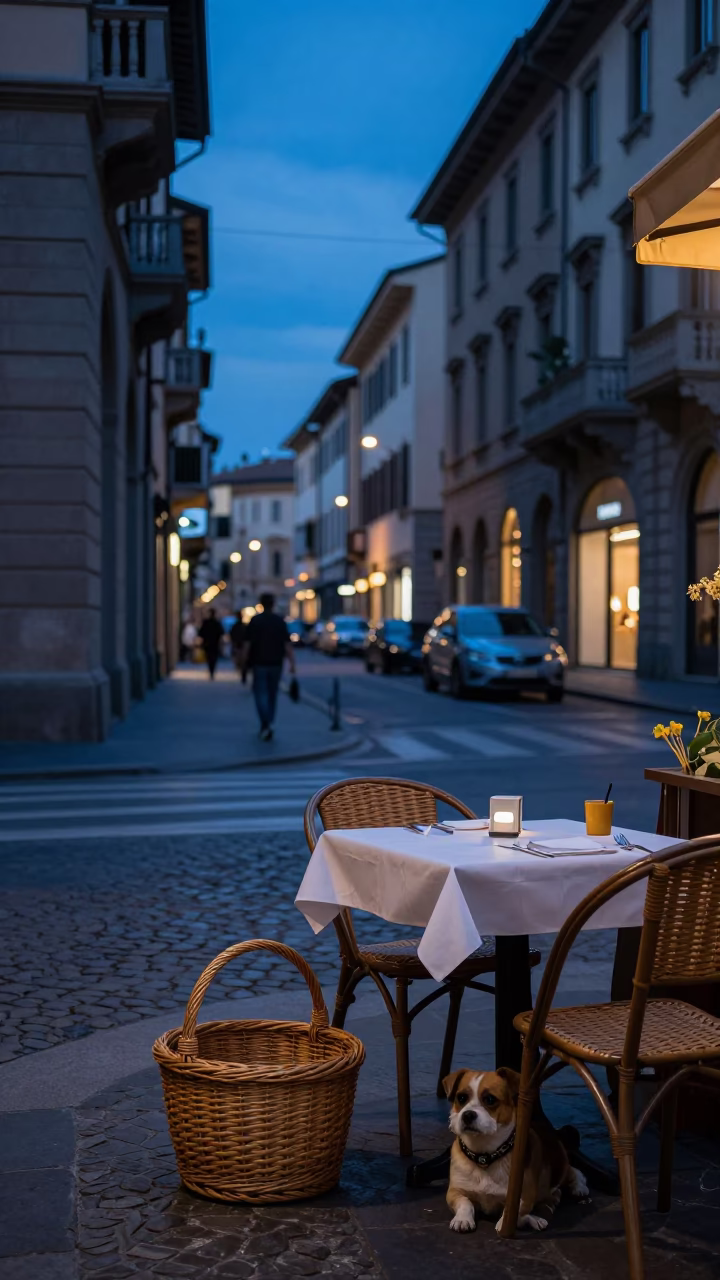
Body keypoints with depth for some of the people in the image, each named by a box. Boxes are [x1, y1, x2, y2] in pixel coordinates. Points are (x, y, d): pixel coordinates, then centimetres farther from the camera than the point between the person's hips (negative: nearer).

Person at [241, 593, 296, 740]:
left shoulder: (254, 621, -5)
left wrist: (244, 662, 2)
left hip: (259, 664, -3)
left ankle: (266, 724, -21)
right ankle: (266, 726, 21)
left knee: (260, 694, -2)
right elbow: (287, 644, -4)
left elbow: (247, 644, -7)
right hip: (276, 664, 3)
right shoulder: (280, 621, 1)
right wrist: (292, 663, -3)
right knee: (272, 694, 14)